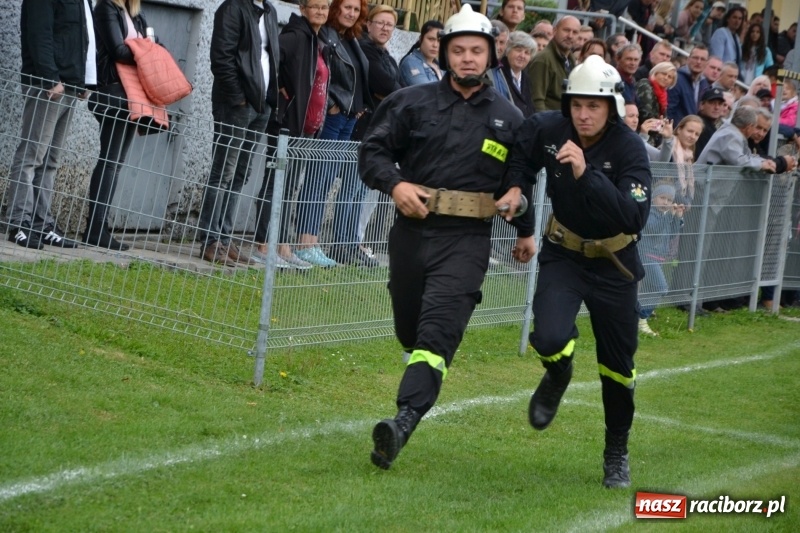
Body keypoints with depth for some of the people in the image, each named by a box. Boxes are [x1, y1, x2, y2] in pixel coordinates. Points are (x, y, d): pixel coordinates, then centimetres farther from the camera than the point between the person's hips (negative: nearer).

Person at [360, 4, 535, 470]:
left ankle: (404, 423, -31)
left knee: (438, 328, -19)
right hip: (411, 231, 3)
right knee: (409, 329, 14)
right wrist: (395, 184, -14)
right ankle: (424, 381, 43)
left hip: (467, 240, -2)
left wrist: (525, 230, 27)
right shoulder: (412, 103, 5)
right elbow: (373, 151, 5)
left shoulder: (508, 119, 8)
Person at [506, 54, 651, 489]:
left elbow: (634, 219, -34)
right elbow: (520, 159, 9)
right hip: (563, 254, 1)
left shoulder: (629, 149, -23)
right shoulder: (546, 130, -14)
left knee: (617, 365, 8)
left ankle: (617, 453, 31)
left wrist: (586, 174, -39)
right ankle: (557, 378, 15)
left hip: (612, 262, -1)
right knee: (549, 338, -24)